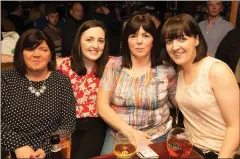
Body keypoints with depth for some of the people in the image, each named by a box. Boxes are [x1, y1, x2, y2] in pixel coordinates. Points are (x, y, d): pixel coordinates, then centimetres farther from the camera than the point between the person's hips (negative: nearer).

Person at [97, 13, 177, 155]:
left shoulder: (166, 70, -4)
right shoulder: (114, 65, -2)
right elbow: (102, 106, -6)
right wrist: (129, 131, -14)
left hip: (157, 136, 0)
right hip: (118, 135, 1)